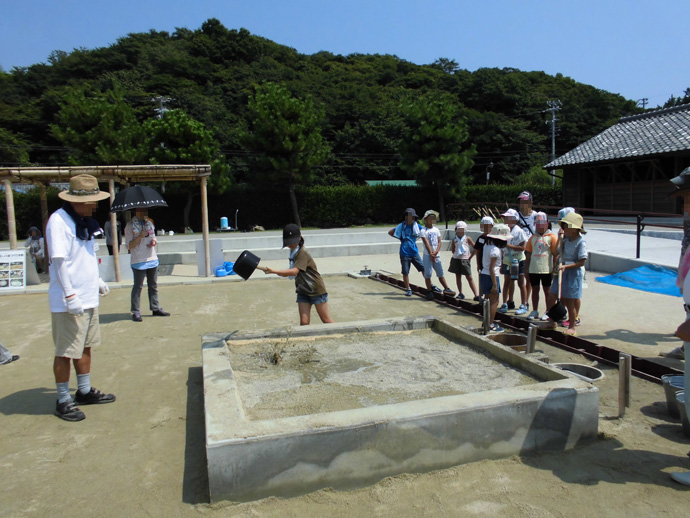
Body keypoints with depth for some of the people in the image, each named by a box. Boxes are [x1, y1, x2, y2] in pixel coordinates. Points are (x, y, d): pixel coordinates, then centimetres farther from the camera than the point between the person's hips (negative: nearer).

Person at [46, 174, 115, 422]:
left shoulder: (83, 220, 12)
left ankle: (84, 391, 31)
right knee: (65, 352, 2)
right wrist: (70, 296, -24)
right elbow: (58, 260, -21)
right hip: (68, 302, -9)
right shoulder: (58, 221, -16)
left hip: (88, 297, 9)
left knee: (86, 346, 17)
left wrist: (97, 280, 23)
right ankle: (63, 401, 15)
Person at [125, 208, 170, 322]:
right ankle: (136, 312, 5)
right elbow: (129, 246, -9)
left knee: (153, 285, 11)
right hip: (138, 261, -6)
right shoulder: (130, 226, -6)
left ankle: (155, 308, 20)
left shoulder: (149, 223, 13)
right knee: (138, 286, -2)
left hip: (152, 259, 6)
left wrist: (154, 241, 0)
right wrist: (140, 236, -22)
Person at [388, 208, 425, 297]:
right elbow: (390, 232, 5)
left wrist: (417, 238, 9)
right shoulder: (401, 226, -5)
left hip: (414, 252, 2)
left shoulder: (416, 226, 2)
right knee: (405, 272, 2)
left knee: (423, 268, -1)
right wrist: (400, 238, 2)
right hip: (405, 253, -2)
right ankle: (408, 289, 15)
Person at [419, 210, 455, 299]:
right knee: (427, 274, -2)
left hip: (437, 255, 4)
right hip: (427, 255, -4)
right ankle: (429, 291, 8)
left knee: (441, 273, 6)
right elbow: (426, 243, -10)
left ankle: (446, 289, 9)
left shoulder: (436, 230, 10)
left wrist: (436, 252, -11)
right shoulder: (423, 231, -4)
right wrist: (431, 254, -14)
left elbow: (439, 242, 4)